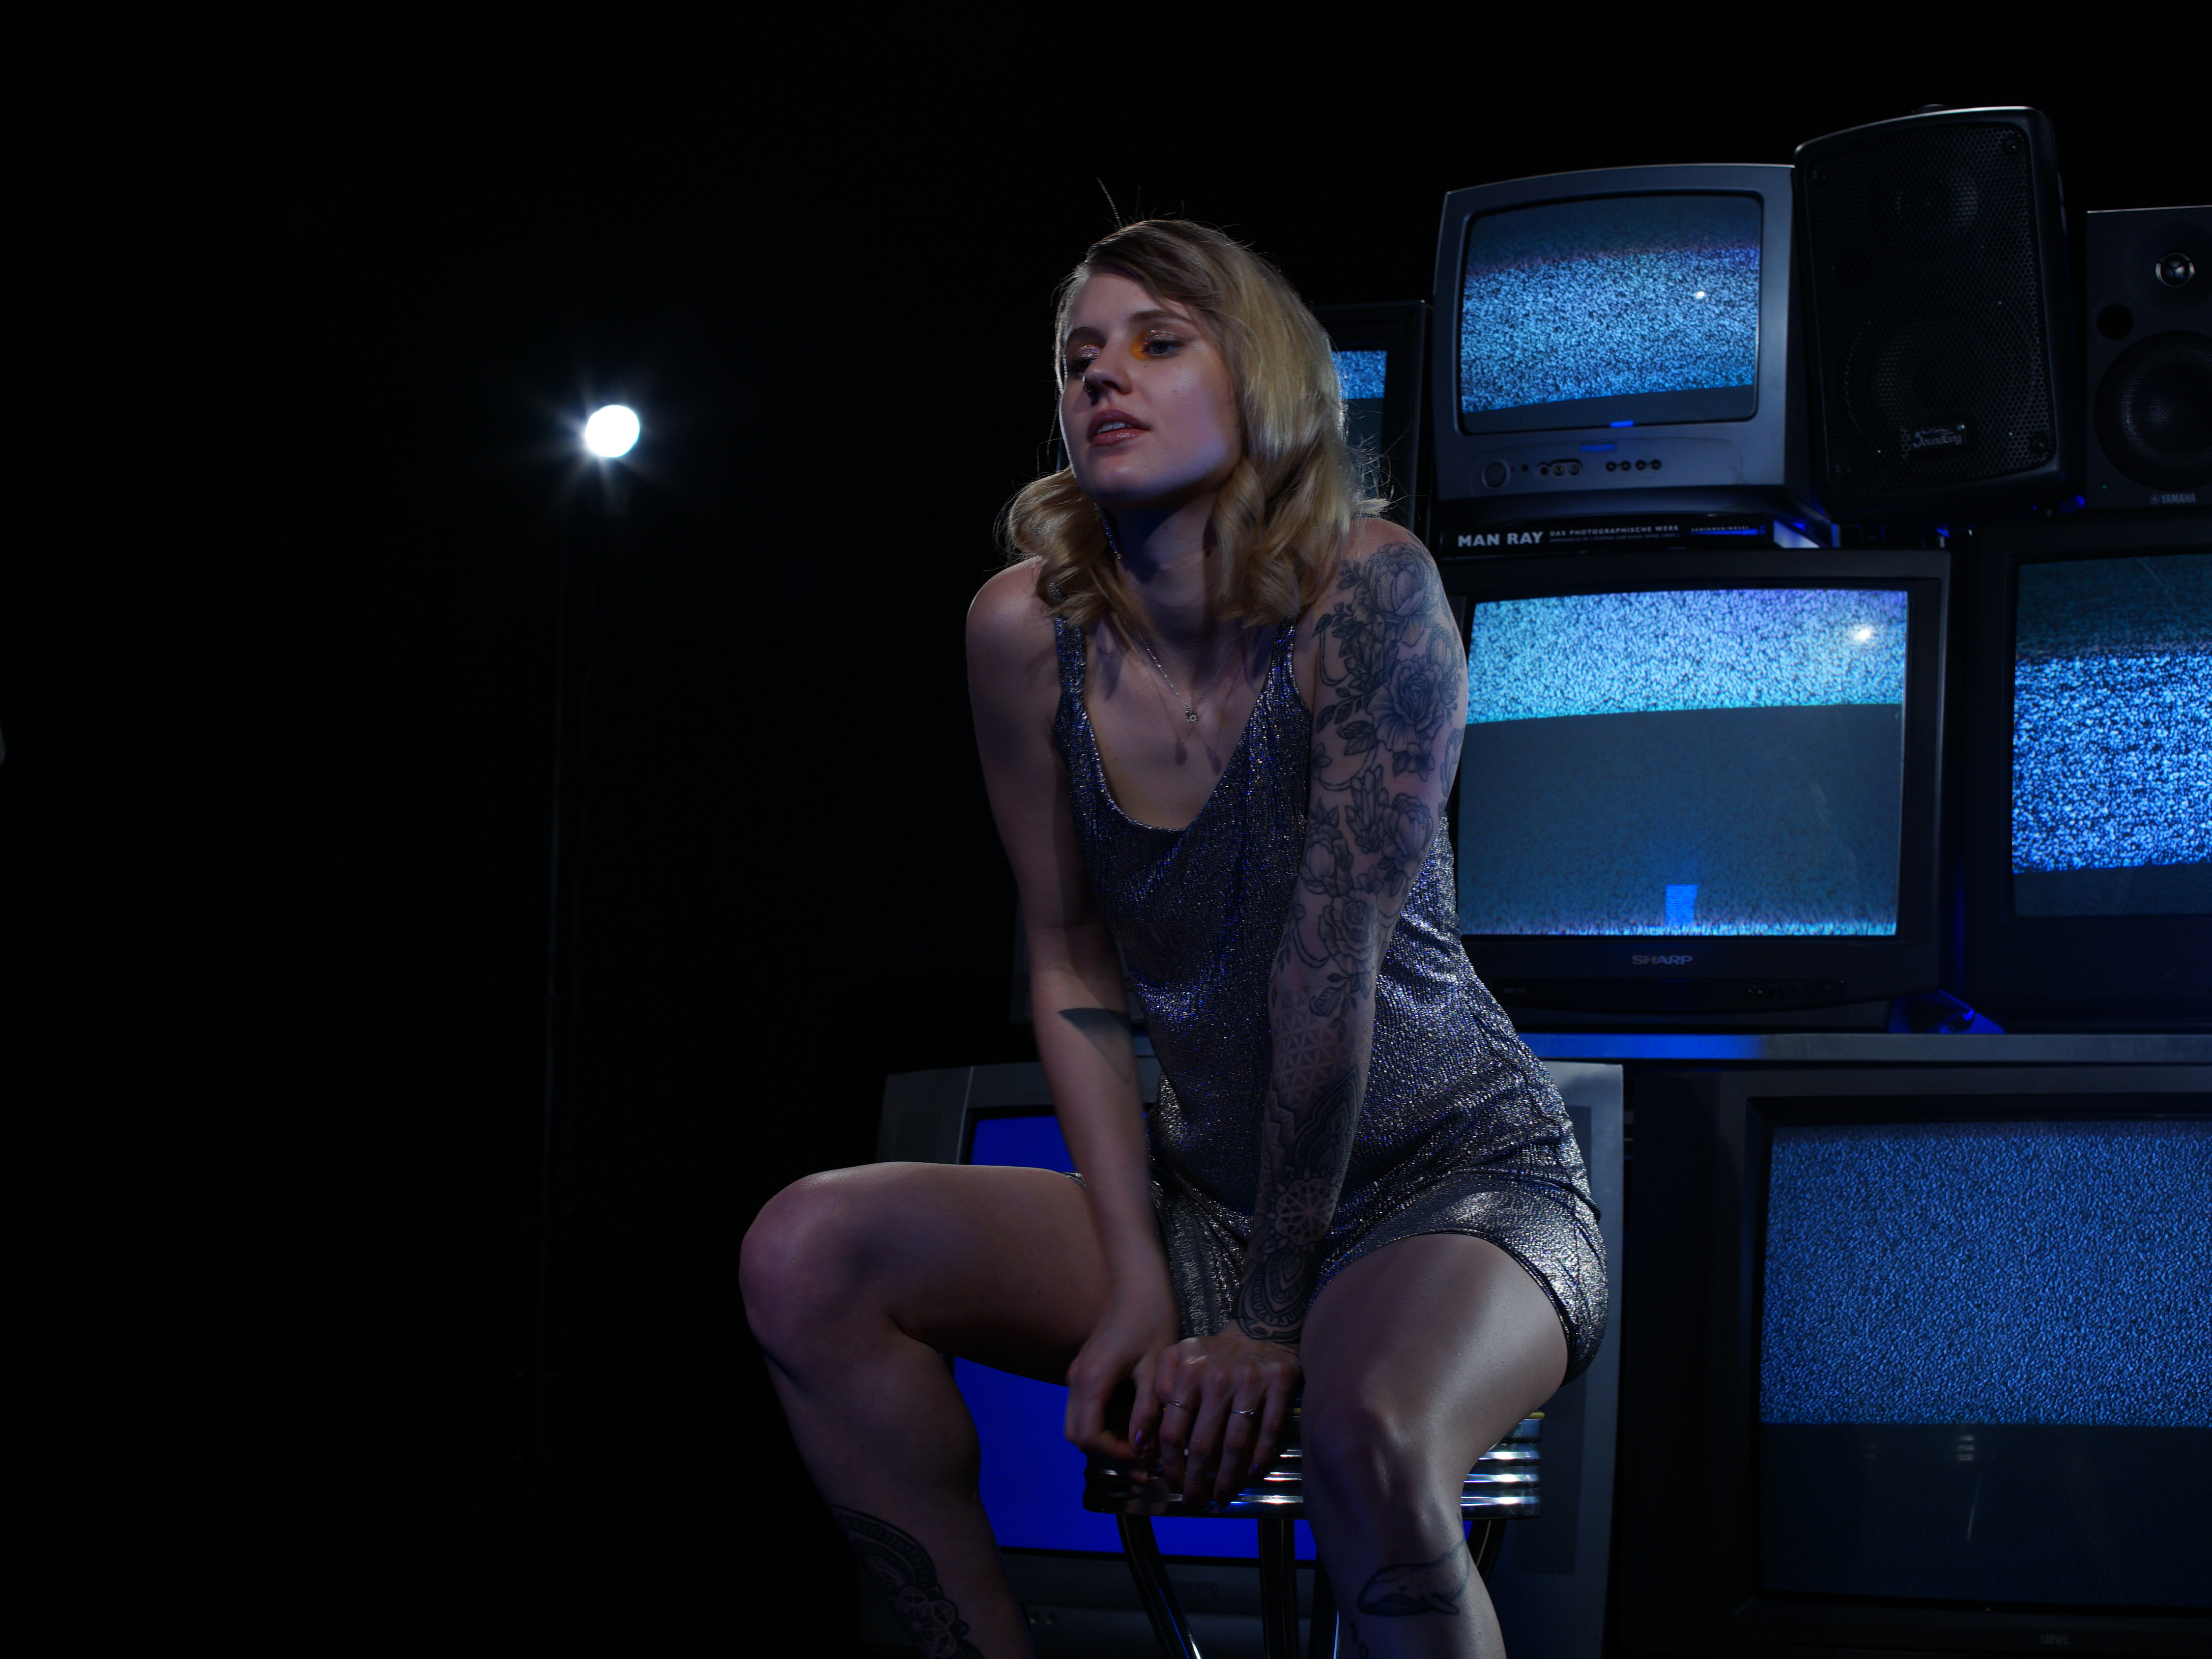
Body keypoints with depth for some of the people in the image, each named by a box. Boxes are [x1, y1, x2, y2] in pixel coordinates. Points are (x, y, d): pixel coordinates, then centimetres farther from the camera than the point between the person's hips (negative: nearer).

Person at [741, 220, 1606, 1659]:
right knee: (807, 1255, -14)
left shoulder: (1367, 591, -18)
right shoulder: (1029, 628, -5)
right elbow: (1073, 970, 1)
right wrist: (1137, 1285, -9)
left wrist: (1269, 1322, -19)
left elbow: (1333, 960, -20)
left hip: (1450, 1177, -5)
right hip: (1208, 1198, 5)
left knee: (1367, 1434, -39)